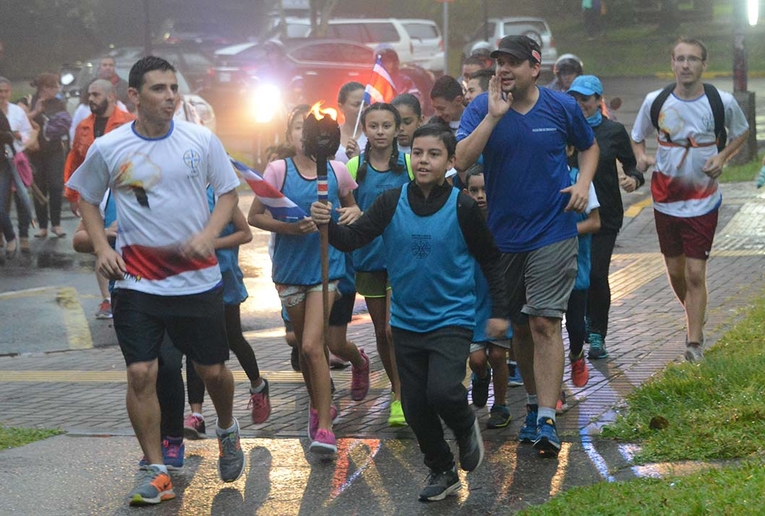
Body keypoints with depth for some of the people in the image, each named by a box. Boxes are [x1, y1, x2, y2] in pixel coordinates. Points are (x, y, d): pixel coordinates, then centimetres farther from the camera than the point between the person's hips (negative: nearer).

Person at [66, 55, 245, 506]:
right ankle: (156, 472, 4)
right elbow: (87, 199, 11)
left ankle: (228, 431, 41)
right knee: (141, 374, -7)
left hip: (199, 278, 1)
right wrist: (101, 247, -4)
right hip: (137, 282, 0)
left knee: (213, 370, 9)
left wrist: (209, 235, -11)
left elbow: (229, 192, 6)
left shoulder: (202, 140, -4)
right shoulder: (107, 149, -4)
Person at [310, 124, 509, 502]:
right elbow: (353, 238, -10)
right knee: (415, 407, 9)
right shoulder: (392, 202, -6)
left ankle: (466, 428, 11)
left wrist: (499, 311, 0)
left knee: (442, 391, -23)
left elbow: (490, 259, 0)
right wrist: (327, 224, -31)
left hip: (452, 319, -3)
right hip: (407, 322, 4)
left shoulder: (463, 207, -11)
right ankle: (442, 472, 31)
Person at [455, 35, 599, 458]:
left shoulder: (561, 107, -2)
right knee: (519, 327, 13)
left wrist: (583, 182, -2)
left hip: (552, 233, -2)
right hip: (502, 234, 2)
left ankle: (546, 421, -12)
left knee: (544, 323, -11)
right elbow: (461, 160, -18)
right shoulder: (482, 108, -4)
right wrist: (494, 116, -24)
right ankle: (533, 404, 31)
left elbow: (589, 146, 17)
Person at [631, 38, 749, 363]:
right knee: (675, 272, 13)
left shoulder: (723, 102, -8)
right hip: (665, 199, 3)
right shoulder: (655, 102, -4)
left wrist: (722, 156, -7)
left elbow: (741, 132, 11)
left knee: (695, 274, -8)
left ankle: (694, 343, -2)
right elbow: (637, 137, 12)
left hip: (703, 201, -3)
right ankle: (696, 319, 40)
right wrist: (641, 157, -11)